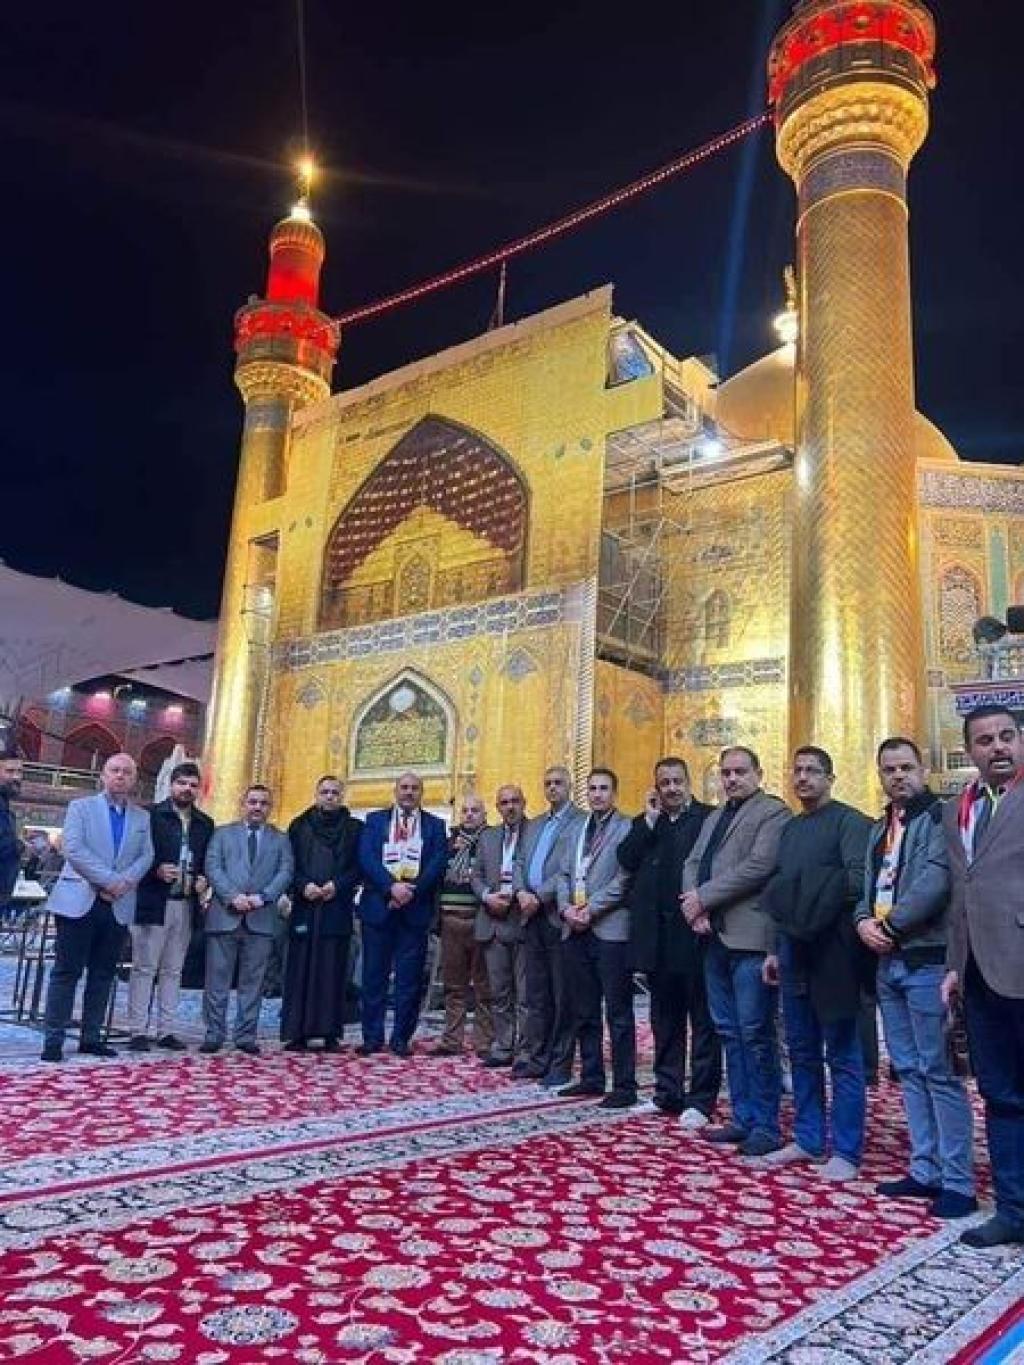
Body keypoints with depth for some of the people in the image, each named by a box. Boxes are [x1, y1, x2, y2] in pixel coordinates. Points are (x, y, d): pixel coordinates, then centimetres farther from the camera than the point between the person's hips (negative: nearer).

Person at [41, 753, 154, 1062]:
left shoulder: (142, 817, 14)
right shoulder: (81, 807, 4)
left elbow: (146, 856, 5)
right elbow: (73, 849, -9)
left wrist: (125, 883, -13)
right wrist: (109, 880, -16)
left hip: (119, 906, 4)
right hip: (79, 901, -3)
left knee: (103, 973, 7)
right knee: (67, 971, -1)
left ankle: (91, 1037, 14)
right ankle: (53, 1039, 4)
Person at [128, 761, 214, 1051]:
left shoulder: (205, 824, 14)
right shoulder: (152, 815, -2)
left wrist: (203, 880, -2)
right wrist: (157, 870, -20)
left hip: (186, 904, 5)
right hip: (154, 903, -5)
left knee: (173, 970, 10)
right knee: (144, 968, 0)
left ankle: (166, 1030, 16)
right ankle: (138, 1031, 5)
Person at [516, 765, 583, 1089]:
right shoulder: (533, 825, 20)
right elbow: (521, 863, 16)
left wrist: (539, 896, -15)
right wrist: (522, 892, -3)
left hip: (559, 916, -7)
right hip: (533, 917, 7)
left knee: (562, 998, 0)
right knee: (536, 996, 13)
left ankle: (560, 1067, 8)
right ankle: (537, 1060, 22)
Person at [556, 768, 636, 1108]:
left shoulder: (628, 828, -4)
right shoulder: (576, 828, 17)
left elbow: (624, 879, -11)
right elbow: (564, 873, 15)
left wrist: (591, 909, -13)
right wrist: (566, 907, -2)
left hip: (610, 929, -6)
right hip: (575, 929, 7)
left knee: (618, 1012, -1)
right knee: (583, 1011, 13)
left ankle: (624, 1086, 8)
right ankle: (591, 1077, 25)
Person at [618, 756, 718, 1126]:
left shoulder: (709, 818, -3)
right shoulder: (646, 823, 12)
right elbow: (627, 861, -3)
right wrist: (650, 819, -6)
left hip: (694, 931, -5)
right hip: (657, 934, 5)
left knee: (702, 1020, 4)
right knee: (665, 1020, 15)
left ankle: (700, 1100, 11)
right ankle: (667, 1093, 26)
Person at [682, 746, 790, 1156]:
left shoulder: (773, 812, -5)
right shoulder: (715, 817, 21)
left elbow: (758, 866, -17)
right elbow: (692, 863, 15)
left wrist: (703, 897, -13)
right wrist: (695, 906, -4)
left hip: (750, 937, -8)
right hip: (716, 937, 8)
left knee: (755, 1033, -3)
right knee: (729, 1031, 12)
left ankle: (765, 1126, 8)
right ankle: (743, 1118, 22)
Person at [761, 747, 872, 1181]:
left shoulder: (849, 821, -5)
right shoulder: (790, 828, 17)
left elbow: (857, 880, -17)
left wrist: (814, 898, -19)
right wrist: (777, 949, 15)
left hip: (833, 951, -7)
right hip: (795, 952, 7)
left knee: (842, 1055, 1)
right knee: (802, 1051, 13)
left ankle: (846, 1152, 10)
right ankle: (808, 1139, 24)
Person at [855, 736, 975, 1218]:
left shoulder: (940, 816, -7)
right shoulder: (879, 828, 17)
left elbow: (935, 881, -18)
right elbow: (868, 886, 17)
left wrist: (890, 926, -13)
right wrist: (864, 920, -3)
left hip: (927, 961, -8)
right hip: (888, 962, 8)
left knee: (938, 1072, -3)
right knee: (909, 1070, 13)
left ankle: (957, 1182, 7)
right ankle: (925, 1171, 22)